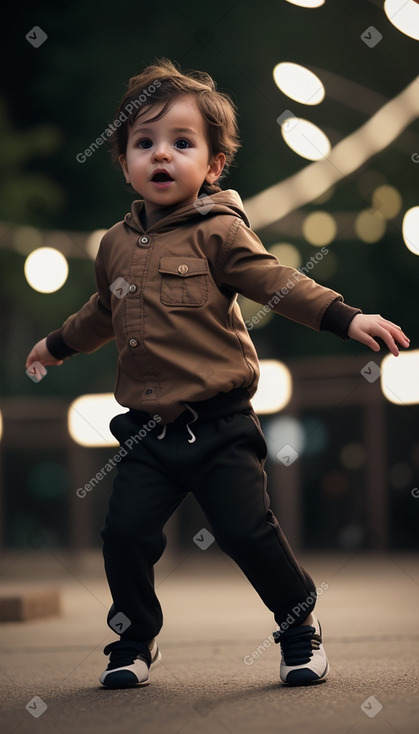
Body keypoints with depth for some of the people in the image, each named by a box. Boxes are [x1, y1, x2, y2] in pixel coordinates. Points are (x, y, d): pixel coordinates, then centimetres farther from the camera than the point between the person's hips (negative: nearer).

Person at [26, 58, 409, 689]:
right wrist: (59, 345, 45)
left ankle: (301, 622, 15)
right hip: (149, 430, 4)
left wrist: (347, 319, -22)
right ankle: (135, 637, 19)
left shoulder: (218, 232, -4)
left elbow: (275, 281, -10)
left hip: (220, 424, -4)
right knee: (125, 533, -3)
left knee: (247, 529, -8)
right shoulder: (117, 245, 13)